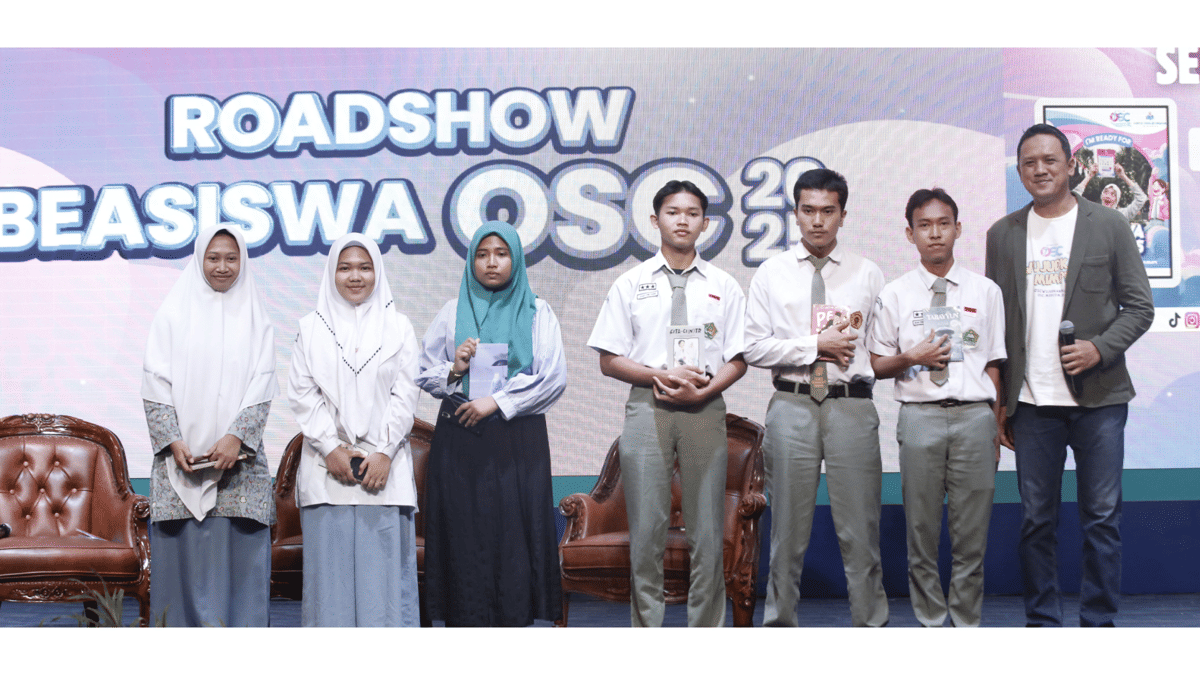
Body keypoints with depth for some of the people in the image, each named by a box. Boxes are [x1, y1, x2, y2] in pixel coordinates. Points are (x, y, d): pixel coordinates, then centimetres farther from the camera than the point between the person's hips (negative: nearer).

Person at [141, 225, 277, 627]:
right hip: (182, 454, 0)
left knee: (239, 551, -3)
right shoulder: (174, 314, 8)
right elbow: (155, 381, 2)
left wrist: (236, 437, -13)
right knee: (183, 549, -3)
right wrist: (173, 441, -10)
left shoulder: (256, 319, 10)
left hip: (238, 458, 1)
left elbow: (262, 385, 2)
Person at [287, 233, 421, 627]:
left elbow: (405, 395, 2)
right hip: (327, 465, 0)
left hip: (384, 463, 0)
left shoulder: (398, 327, 8)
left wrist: (384, 453, -8)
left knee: (384, 561, -3)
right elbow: (302, 394, 3)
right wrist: (331, 448, -8)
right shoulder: (312, 328, 8)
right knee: (329, 561, -1)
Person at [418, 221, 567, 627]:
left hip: (517, 439, -1)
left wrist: (496, 401, -8)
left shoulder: (536, 312, 8)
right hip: (460, 439, 1)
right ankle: (464, 622, -1)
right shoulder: (452, 312, 12)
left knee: (513, 531, -6)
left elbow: (554, 378, -1)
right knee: (464, 534, -3)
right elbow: (425, 375, 12)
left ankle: (514, 620, -3)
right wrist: (454, 370, -8)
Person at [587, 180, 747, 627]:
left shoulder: (724, 287, 10)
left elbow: (737, 360, 7)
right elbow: (609, 361, 5)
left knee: (708, 531, 2)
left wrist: (701, 390, -11)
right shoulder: (630, 285, 8)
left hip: (705, 409, 1)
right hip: (647, 408, 0)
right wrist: (660, 375, -11)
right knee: (646, 530, 0)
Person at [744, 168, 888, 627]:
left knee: (860, 531, 2)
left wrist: (849, 347, -11)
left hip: (852, 407, 0)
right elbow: (753, 347, -1)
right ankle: (779, 623, 17)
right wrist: (817, 345, -8)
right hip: (792, 405, 0)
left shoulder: (869, 274, 9)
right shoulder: (772, 273, 7)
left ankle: (871, 625, 10)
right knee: (788, 531, 7)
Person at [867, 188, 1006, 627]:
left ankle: (967, 624, 12)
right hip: (920, 414, 0)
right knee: (921, 528, 3)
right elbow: (876, 366, 10)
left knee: (972, 531, 2)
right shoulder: (894, 295, 7)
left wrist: (995, 428, 6)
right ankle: (931, 623, 14)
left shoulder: (986, 291, 9)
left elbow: (994, 365, 10)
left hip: (974, 413, 0)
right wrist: (911, 357, -9)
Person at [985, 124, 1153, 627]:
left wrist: (1100, 348, -14)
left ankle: (1099, 625, 10)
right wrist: (998, 404, 8)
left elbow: (1139, 306, 5)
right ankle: (1042, 625, 14)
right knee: (1036, 519, 4)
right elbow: (995, 321, 11)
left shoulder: (1109, 226, 4)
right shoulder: (1003, 234, 10)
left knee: (1102, 518, 0)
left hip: (1099, 398, -1)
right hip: (1032, 402, 2)